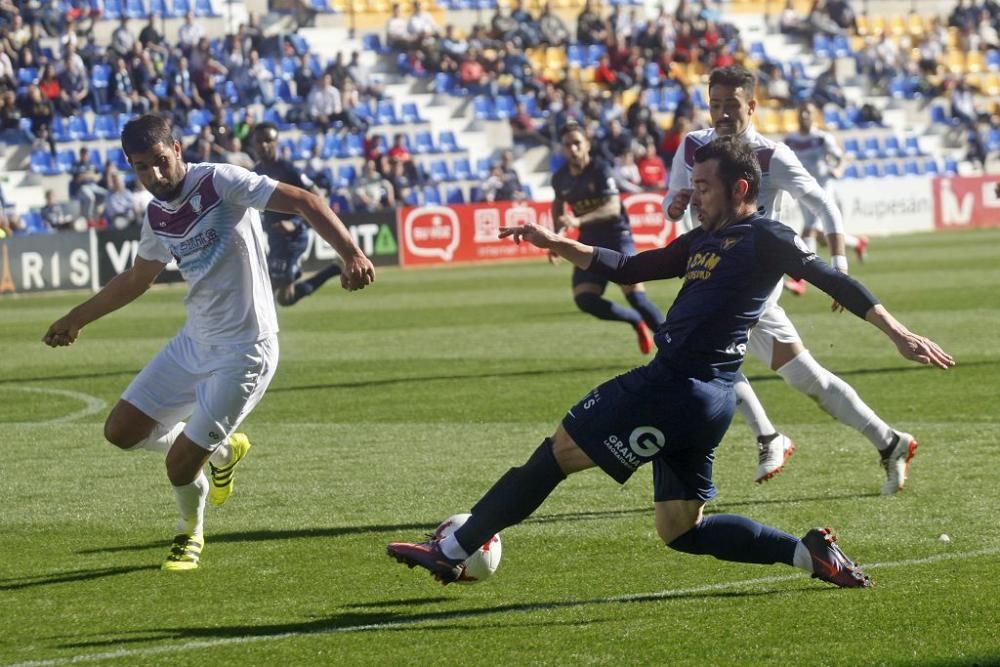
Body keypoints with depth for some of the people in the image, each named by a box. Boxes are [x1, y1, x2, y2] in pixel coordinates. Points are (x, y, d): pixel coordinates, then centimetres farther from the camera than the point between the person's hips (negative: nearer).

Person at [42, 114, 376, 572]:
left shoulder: (220, 183, -16)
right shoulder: (156, 216, 6)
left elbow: (303, 202, -21)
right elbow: (138, 278, 25)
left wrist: (353, 255, -35)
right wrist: (77, 319, 32)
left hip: (243, 353, -8)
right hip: (194, 343, 8)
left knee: (180, 466, -10)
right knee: (121, 431, 6)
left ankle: (191, 533, 24)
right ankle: (221, 450, 29)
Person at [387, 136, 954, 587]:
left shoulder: (763, 238, -3)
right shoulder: (702, 242, 23)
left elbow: (832, 280, -9)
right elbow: (628, 268, 27)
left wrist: (897, 332, -17)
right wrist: (559, 245, 18)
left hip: (679, 388, -10)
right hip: (696, 396, 10)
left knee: (559, 451, -1)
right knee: (681, 530, 13)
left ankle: (453, 552, 7)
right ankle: (809, 552, 7)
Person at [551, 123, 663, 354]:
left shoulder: (600, 170, -15)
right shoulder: (561, 178, 3)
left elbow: (613, 207, -28)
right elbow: (558, 204, 26)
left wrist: (578, 221, -40)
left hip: (617, 237, -6)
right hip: (590, 242, 6)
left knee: (636, 296, -18)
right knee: (584, 299, -11)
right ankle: (637, 322, 11)